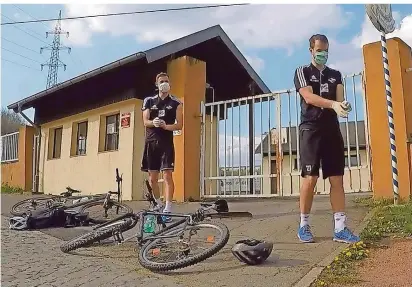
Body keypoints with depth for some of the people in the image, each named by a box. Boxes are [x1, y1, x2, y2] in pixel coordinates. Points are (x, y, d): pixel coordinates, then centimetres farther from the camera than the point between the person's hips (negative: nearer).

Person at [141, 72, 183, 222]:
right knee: (152, 178, 7)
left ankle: (167, 209, -12)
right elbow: (145, 121, 4)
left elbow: (179, 125, 0)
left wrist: (165, 126, -19)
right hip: (151, 142, 3)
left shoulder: (176, 103, 5)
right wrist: (153, 122, -19)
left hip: (166, 142, -3)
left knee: (167, 175, -12)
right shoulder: (149, 101, 12)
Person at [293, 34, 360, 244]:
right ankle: (304, 225, 6)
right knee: (310, 177, -6)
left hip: (332, 130, 4)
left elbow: (339, 98, 5)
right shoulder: (303, 72, 6)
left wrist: (343, 105, -21)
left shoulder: (335, 75, 19)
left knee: (337, 179, -1)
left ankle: (340, 228, 2)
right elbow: (309, 97, -11)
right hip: (311, 129, -4)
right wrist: (333, 104, -28)